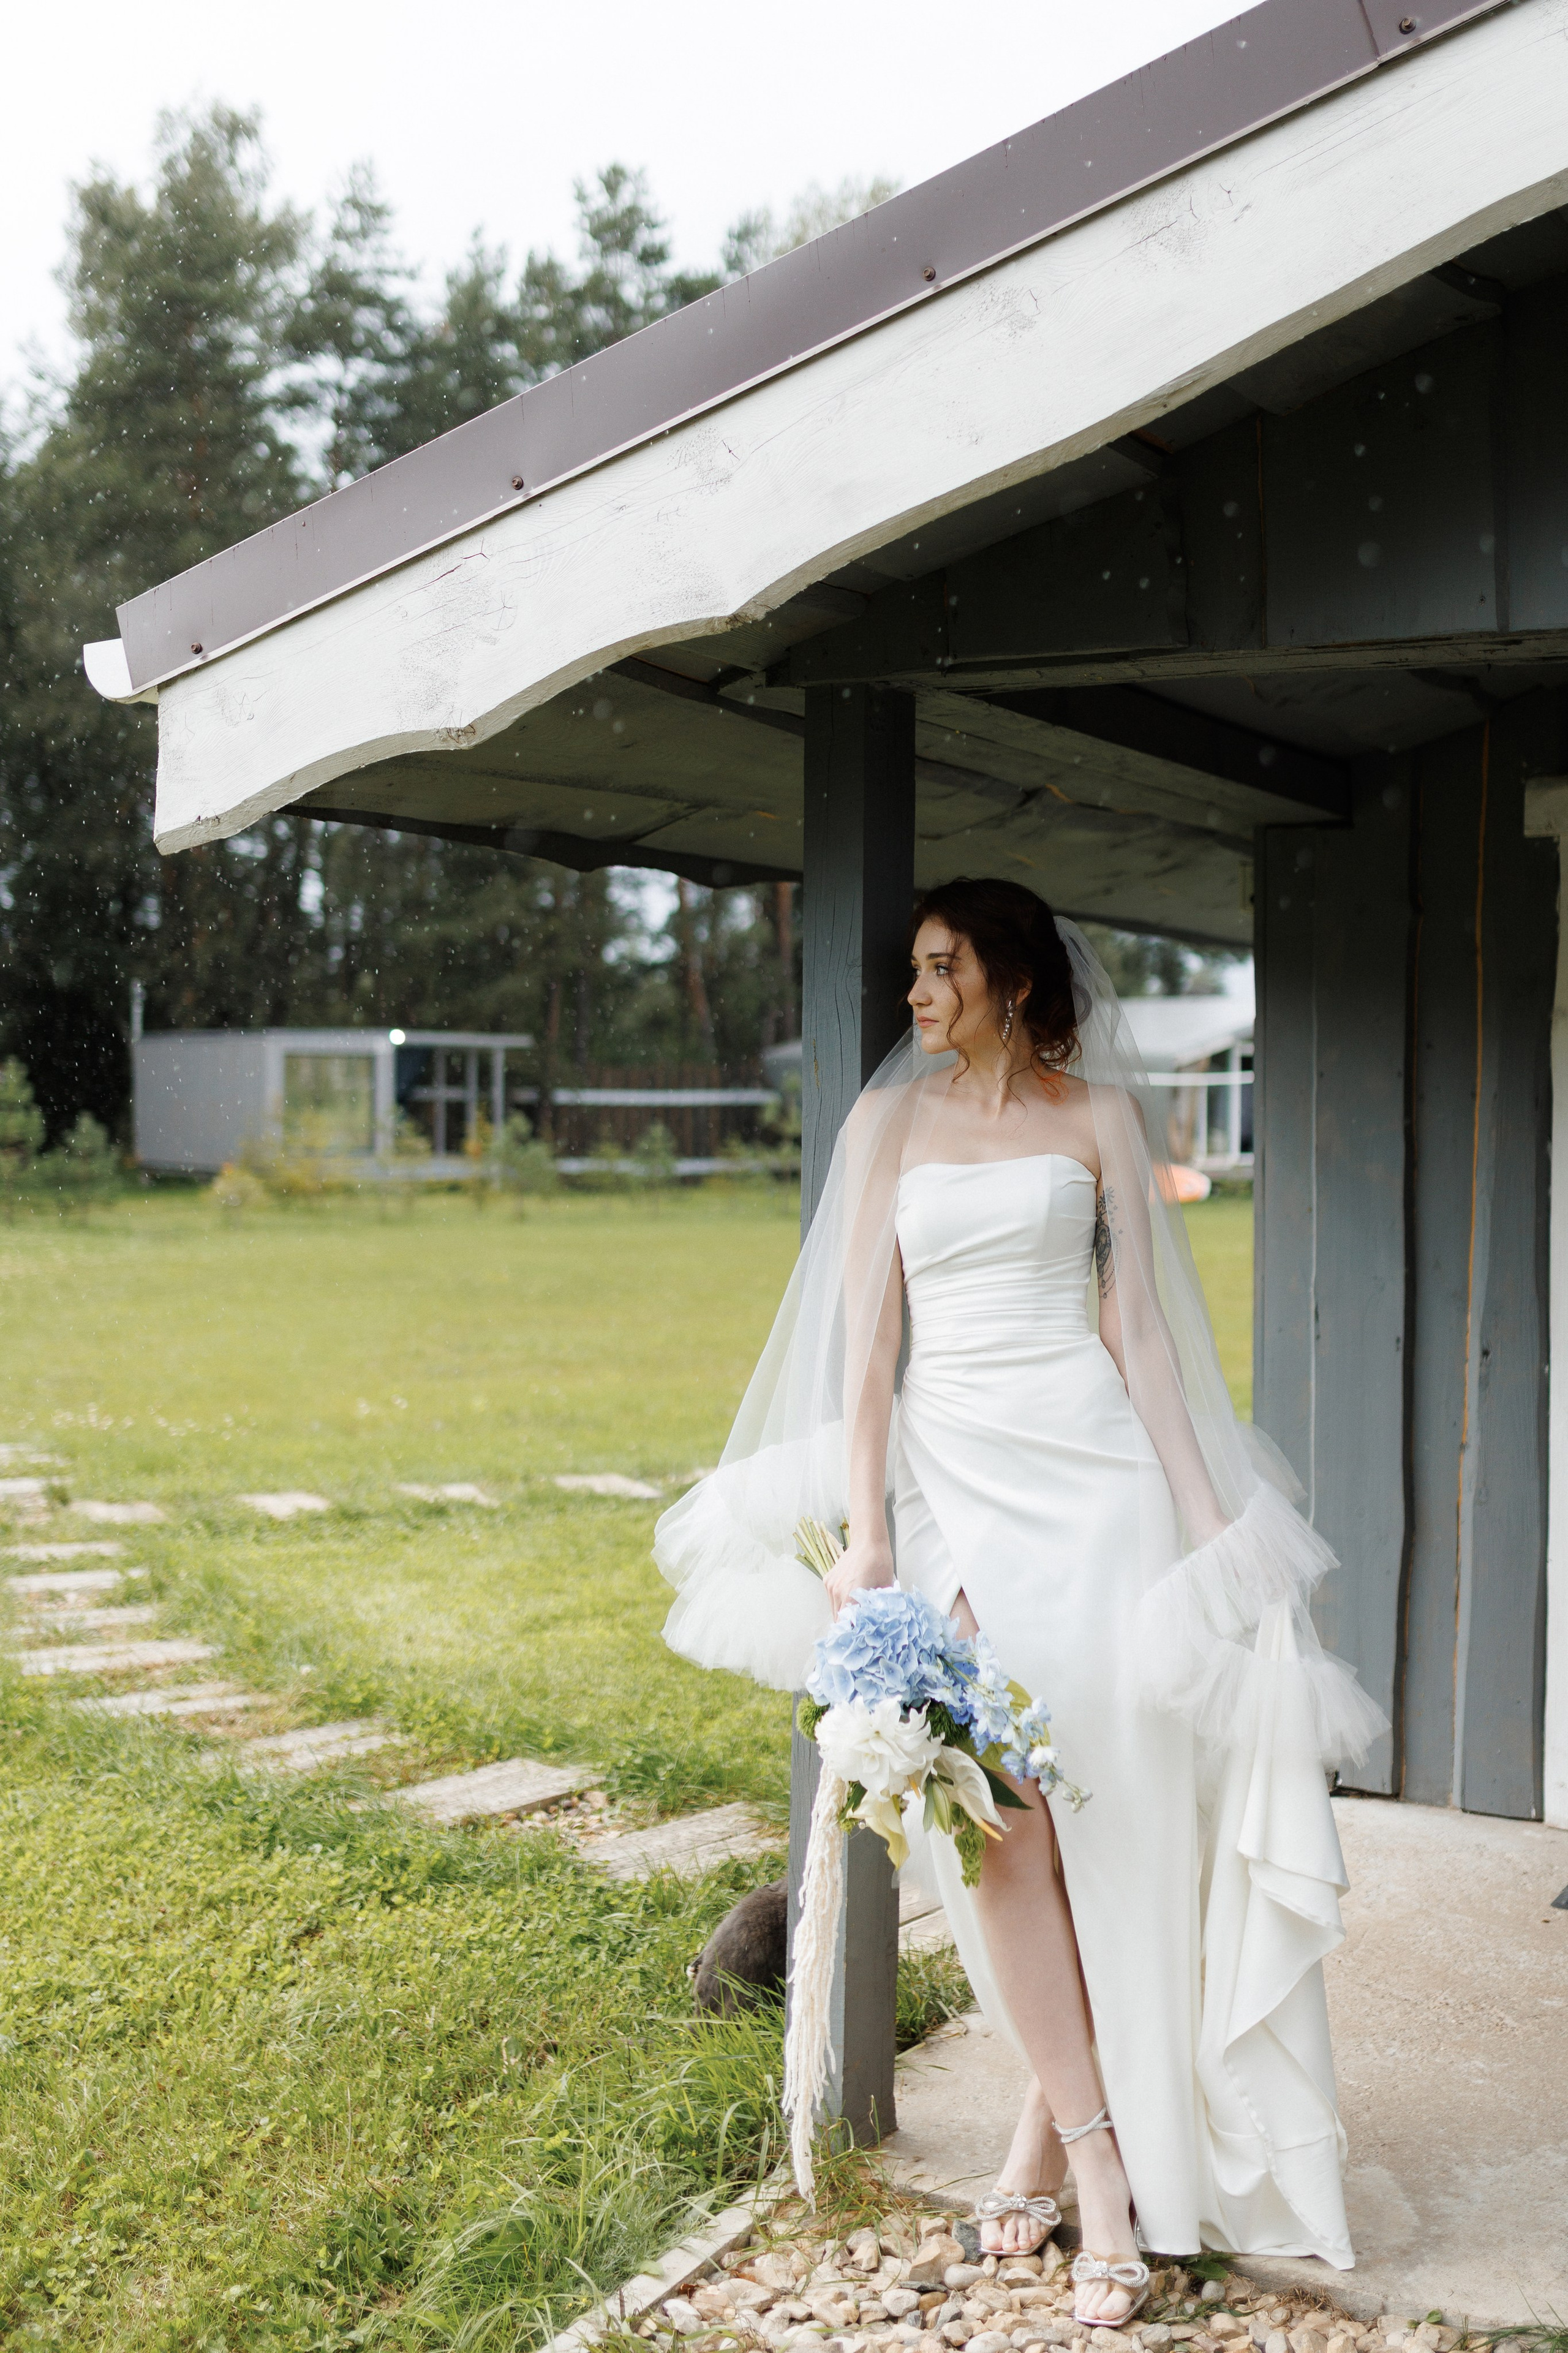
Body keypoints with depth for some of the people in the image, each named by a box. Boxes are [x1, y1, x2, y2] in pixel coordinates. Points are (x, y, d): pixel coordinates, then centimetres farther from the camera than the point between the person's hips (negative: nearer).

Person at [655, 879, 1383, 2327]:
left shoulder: (1099, 1113, 7)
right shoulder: (891, 1119, 11)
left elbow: (1138, 1323, 6)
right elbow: (867, 1332, 5)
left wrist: (1206, 1513, 0)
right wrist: (865, 1528, -4)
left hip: (1088, 1464, -1)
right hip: (950, 1471, 1)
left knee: (1100, 1805, -4)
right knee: (995, 1813, -7)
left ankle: (1057, 2122, 13)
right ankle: (1099, 2157, 0)